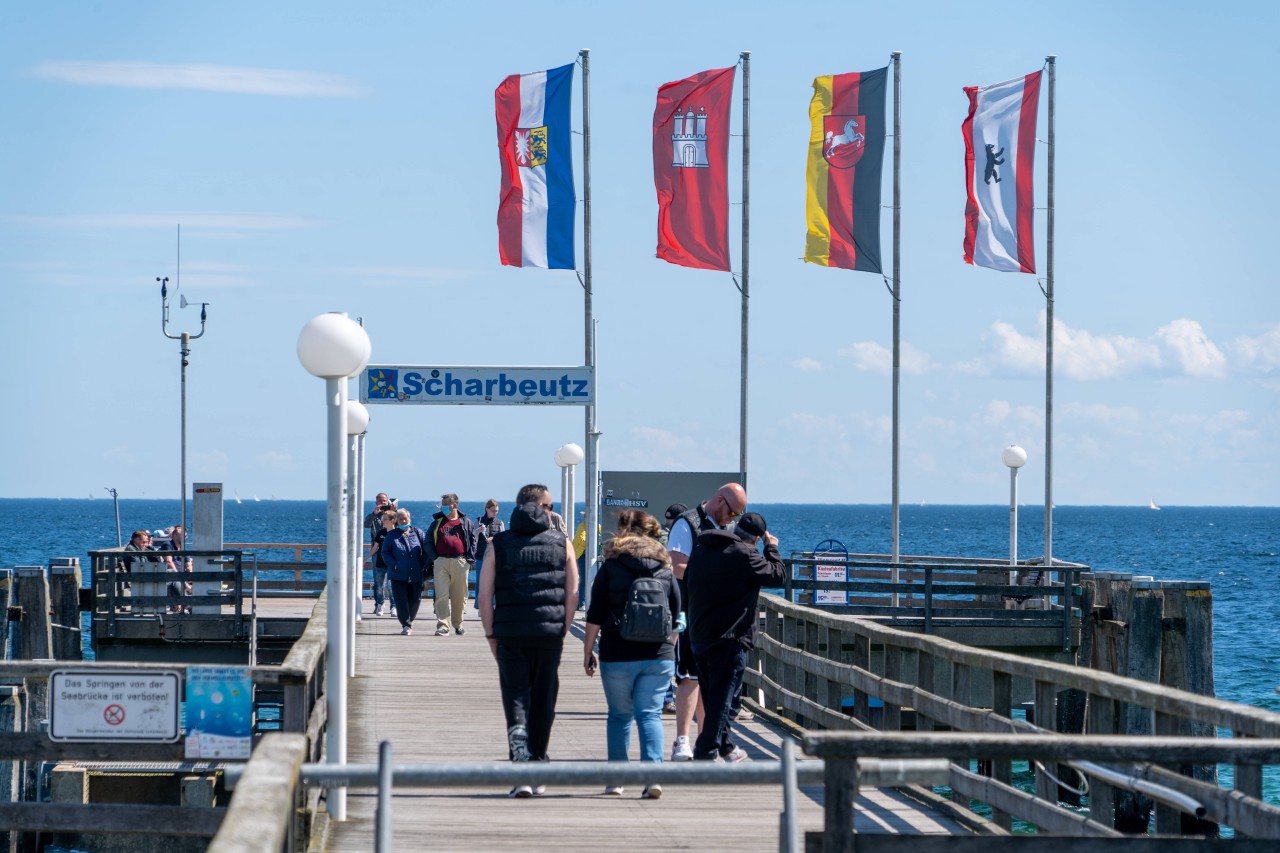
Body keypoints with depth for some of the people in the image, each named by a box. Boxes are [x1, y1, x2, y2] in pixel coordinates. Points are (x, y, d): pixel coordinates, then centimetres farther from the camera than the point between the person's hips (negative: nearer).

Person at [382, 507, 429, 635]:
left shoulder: (418, 533, 8)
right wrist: (394, 565, -10)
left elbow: (426, 551, 7)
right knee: (401, 601, -8)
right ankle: (406, 625, -6)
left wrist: (424, 568, -4)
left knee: (414, 600, 4)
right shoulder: (392, 535, 7)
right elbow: (385, 553, 5)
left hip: (416, 575, 1)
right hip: (398, 575, -1)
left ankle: (409, 621, 22)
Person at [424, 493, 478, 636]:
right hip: (441, 562, 0)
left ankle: (458, 624, 21)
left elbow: (473, 542, 8)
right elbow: (428, 541, 11)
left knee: (459, 596, 7)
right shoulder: (437, 522, 12)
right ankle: (442, 626, -12)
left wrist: (469, 560, -2)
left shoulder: (466, 523, 9)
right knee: (441, 595, -8)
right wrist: (434, 558, -2)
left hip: (460, 562, 0)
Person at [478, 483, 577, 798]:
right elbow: (572, 593, 2)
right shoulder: (562, 543, 5)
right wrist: (562, 631, 9)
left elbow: (485, 595, 0)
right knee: (543, 703, 11)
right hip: (549, 634, 1)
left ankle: (521, 767, -19)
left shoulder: (499, 545, 4)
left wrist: (491, 635, 7)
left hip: (510, 635, -1)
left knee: (516, 701, 1)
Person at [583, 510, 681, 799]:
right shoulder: (664, 568, 7)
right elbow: (676, 616, 12)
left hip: (618, 655, -2)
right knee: (650, 713, -1)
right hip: (658, 655, 2)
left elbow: (595, 615, -2)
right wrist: (668, 647, 23)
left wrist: (588, 650, 6)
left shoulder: (611, 567, -1)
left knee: (619, 715, 11)